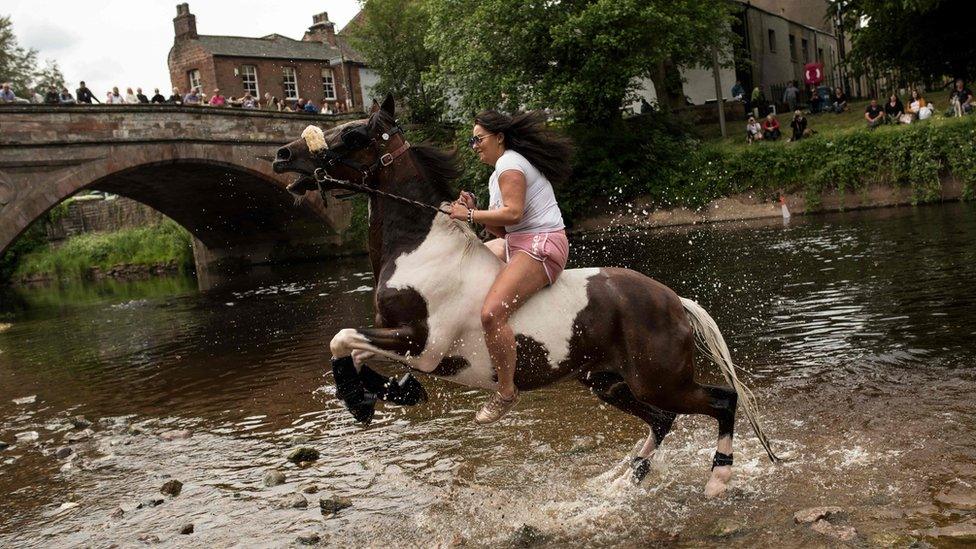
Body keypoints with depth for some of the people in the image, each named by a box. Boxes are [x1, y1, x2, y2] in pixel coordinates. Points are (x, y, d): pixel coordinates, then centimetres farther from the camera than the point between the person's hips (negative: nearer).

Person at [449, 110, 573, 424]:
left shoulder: (509, 164, -7)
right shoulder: (506, 167, 23)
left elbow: (513, 213, -22)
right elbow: (504, 229, 17)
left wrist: (470, 215, -13)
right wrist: (475, 212, 3)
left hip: (540, 246, -12)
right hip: (519, 243, 12)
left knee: (492, 313, -26)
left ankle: (506, 391, -15)